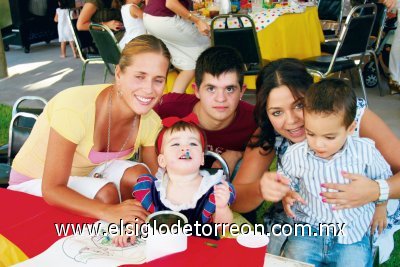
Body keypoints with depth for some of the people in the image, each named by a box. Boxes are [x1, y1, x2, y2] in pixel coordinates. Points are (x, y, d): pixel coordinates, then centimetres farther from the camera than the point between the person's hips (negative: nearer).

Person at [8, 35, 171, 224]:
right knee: (106, 194, -30)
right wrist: (108, 212, -46)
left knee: (138, 176, -23)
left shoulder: (151, 122, -17)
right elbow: (52, 189, -32)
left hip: (87, 172, 5)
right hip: (35, 181, -4)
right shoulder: (76, 108, -35)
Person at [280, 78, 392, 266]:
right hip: (308, 230, 0)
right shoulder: (295, 155, -9)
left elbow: (383, 177, 13)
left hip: (353, 233, 0)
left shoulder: (365, 151, -8)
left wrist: (381, 207, 17)